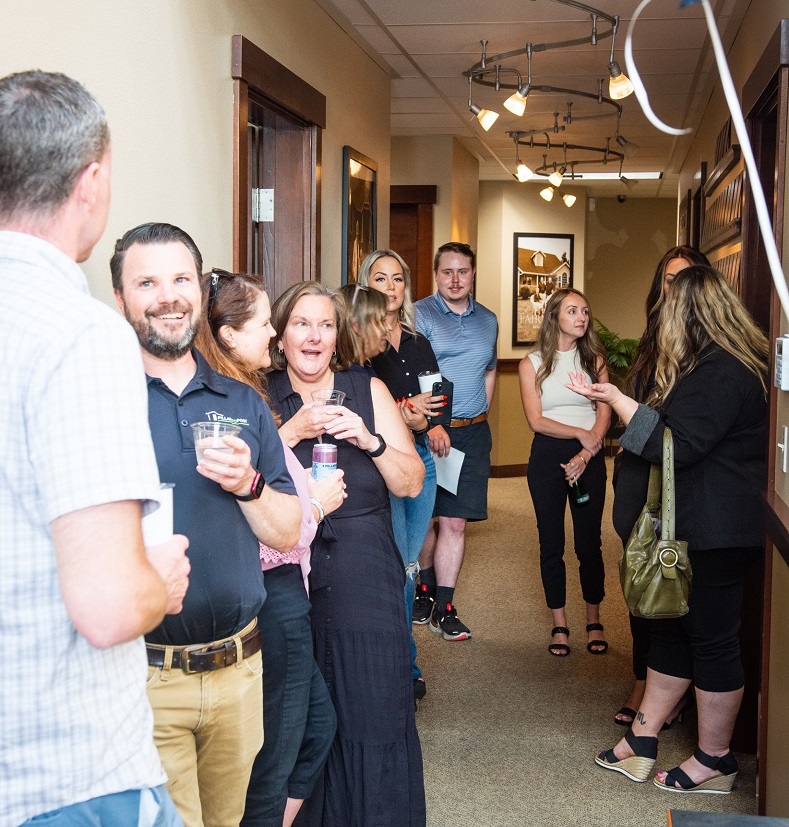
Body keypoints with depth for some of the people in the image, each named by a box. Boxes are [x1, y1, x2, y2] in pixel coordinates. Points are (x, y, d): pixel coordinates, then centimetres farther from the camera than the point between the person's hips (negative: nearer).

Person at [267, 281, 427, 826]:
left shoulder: (369, 390, 4)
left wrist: (370, 439, -12)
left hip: (365, 582, 1)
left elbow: (411, 483, 2)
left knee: (374, 714, 3)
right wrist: (294, 431, -16)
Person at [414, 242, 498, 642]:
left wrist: (479, 415, 14)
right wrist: (432, 425, -20)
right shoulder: (419, 315, -4)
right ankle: (426, 588, 30)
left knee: (454, 521, 2)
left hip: (472, 433, 3)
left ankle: (444, 608, 8)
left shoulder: (488, 320, 13)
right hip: (427, 431, -3)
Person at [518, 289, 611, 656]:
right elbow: (536, 420, -5)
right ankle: (559, 625, 14)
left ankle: (594, 621, 18)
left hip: (590, 458, 1)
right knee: (551, 543, 4)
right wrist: (579, 432, -13)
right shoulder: (532, 364, 2)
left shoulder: (594, 359, 6)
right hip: (547, 457, 0)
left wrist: (586, 454, -13)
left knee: (589, 542, 3)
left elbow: (605, 415, -1)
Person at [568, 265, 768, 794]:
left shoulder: (721, 374, -21)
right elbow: (681, 428, 20)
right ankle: (642, 742, 24)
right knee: (673, 626, 14)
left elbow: (675, 445, -22)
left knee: (712, 637, 2)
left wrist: (616, 400, -17)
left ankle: (715, 760, 17)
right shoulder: (735, 364, 13)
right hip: (698, 526, 11)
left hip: (718, 532, -11)